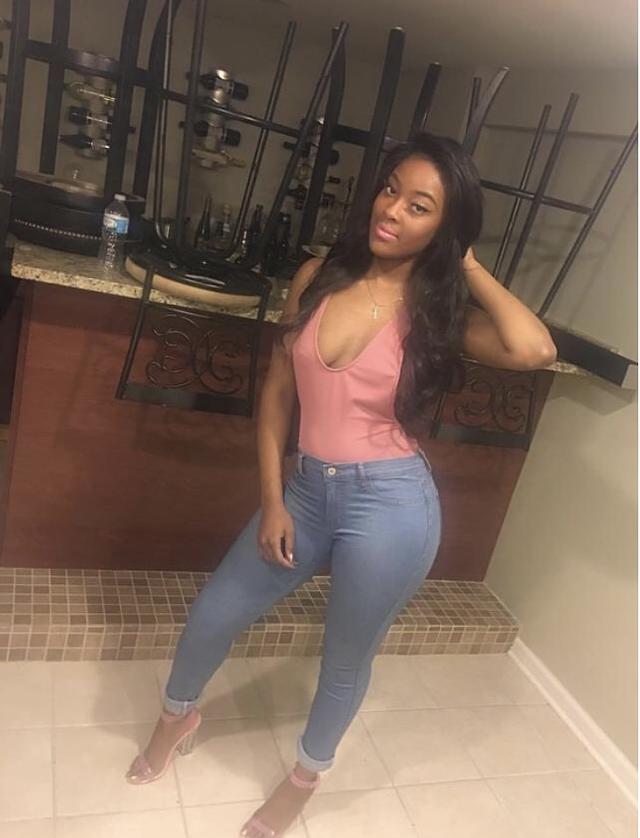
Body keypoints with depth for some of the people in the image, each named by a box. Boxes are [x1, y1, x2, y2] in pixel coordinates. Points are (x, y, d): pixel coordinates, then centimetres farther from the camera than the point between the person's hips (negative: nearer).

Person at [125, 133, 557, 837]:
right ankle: (177, 716, 52)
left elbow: (535, 350, -28)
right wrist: (272, 501, 1)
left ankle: (305, 776, 49)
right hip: (307, 488, 4)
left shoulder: (439, 312, -8)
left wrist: (467, 265, -14)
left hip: (390, 503, -3)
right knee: (212, 616, 17)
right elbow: (277, 393, 4)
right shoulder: (318, 277, 0)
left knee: (346, 659, 17)